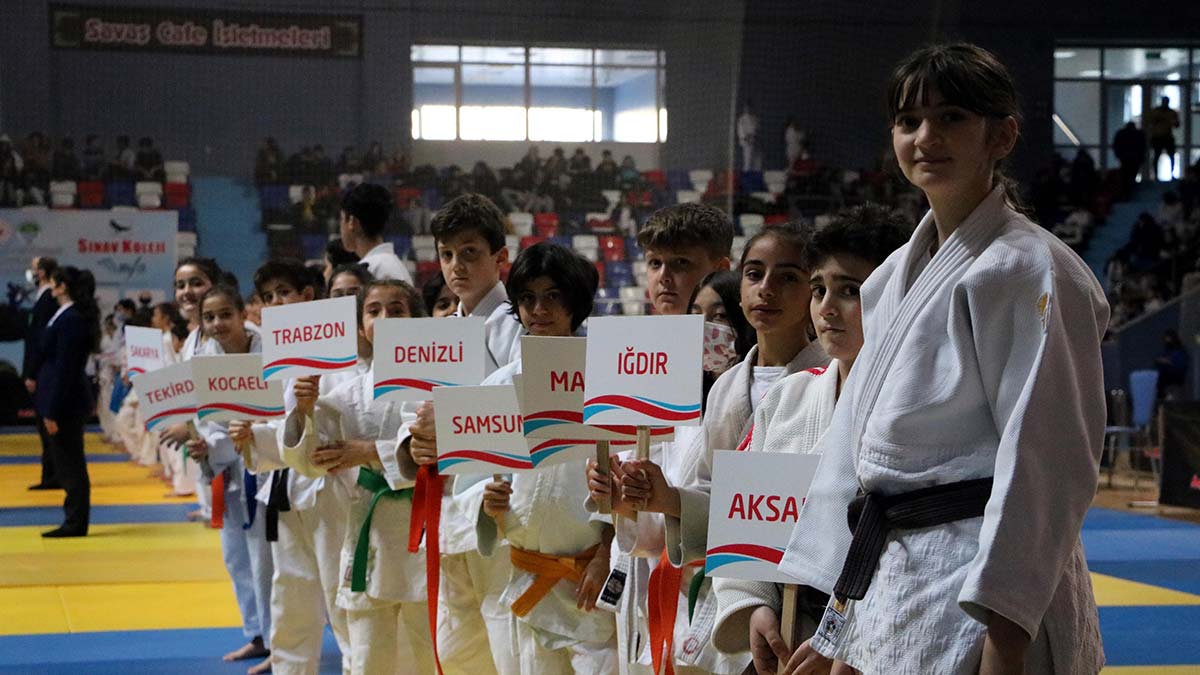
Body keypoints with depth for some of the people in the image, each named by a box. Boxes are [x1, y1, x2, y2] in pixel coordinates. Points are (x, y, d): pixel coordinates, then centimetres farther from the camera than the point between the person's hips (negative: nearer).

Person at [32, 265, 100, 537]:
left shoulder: (70, 320, -18)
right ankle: (75, 521, 17)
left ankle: (75, 523, 3)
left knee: (69, 464, -2)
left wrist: (52, 411, -18)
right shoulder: (77, 316, 11)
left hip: (65, 402, -9)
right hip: (71, 400, 9)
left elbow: (64, 369, -20)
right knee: (70, 463, 12)